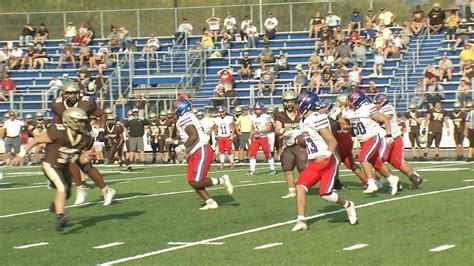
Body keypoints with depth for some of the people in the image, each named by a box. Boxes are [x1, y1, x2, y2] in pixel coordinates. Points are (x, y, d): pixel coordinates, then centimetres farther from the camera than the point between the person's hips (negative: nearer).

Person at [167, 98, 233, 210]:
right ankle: (210, 202, 8)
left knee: (196, 182, -14)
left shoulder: (184, 119, -14)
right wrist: (174, 141, 25)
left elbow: (194, 136, -23)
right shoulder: (186, 119, 19)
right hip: (195, 154, 11)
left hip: (201, 152, -11)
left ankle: (221, 181, -2)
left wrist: (182, 147, -17)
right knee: (192, 181, 7)